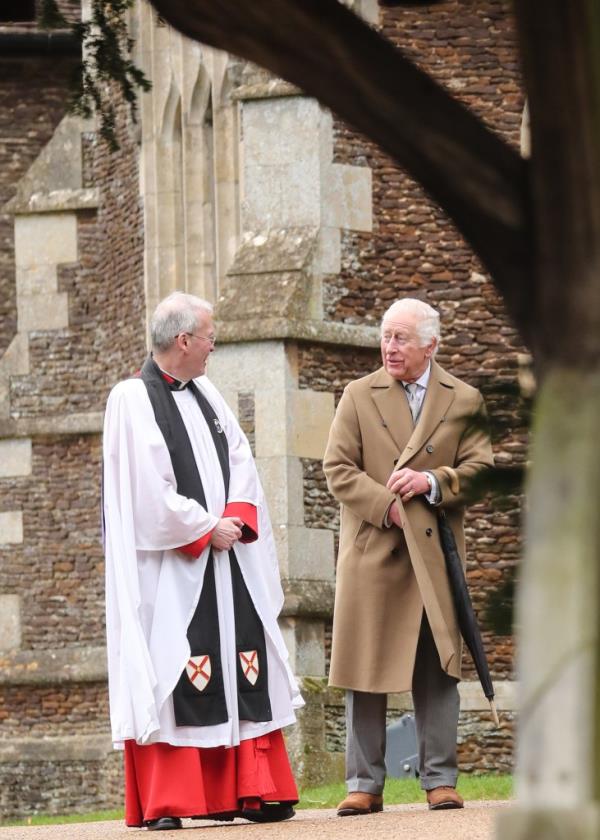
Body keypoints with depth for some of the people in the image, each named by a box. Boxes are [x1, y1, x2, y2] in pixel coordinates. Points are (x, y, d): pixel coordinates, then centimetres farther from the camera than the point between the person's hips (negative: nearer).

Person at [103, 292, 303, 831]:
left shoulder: (205, 394, 15)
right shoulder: (132, 400, -8)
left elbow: (241, 462, 11)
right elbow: (149, 488, -15)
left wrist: (236, 519, -6)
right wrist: (205, 529, -12)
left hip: (226, 559, 7)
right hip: (169, 566, -7)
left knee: (241, 673, 4)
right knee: (170, 677, -8)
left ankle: (249, 791, 7)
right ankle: (163, 803, -7)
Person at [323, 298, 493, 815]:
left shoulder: (464, 401, 8)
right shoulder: (359, 396, 7)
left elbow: (480, 467, 4)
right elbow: (338, 468, 1)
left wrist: (434, 482, -14)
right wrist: (386, 506, -12)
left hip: (436, 553, 0)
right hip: (371, 552, 0)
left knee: (438, 670, 1)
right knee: (366, 669, 0)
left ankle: (440, 780, 7)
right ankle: (365, 784, 4)